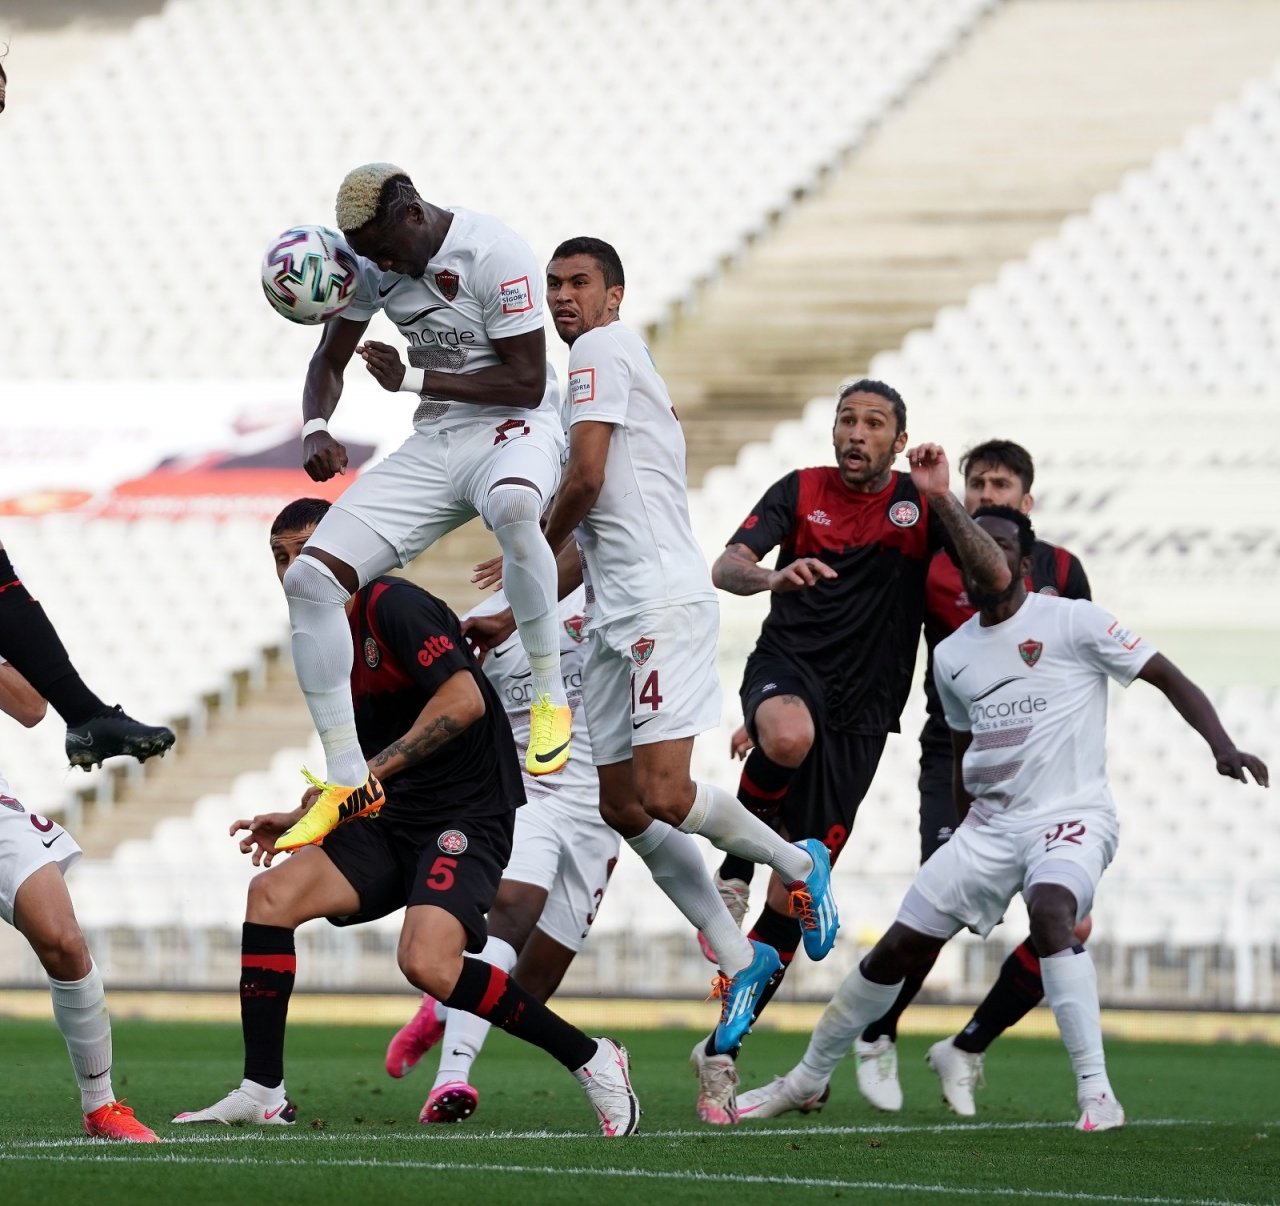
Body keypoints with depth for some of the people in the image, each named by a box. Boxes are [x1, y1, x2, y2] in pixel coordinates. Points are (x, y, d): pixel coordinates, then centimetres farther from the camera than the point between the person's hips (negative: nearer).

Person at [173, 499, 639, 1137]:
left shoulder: (392, 605, -11)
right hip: (393, 822, 9)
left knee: (427, 962, -28)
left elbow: (465, 701, -23)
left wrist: (372, 772, -23)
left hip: (467, 815, -9)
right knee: (273, 891, -8)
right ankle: (262, 1095, -4)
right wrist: (301, 818, 15)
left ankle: (590, 1059, -12)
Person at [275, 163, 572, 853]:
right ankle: (347, 783, -1)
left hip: (512, 429, -6)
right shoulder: (371, 263, 2)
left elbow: (526, 383, -18)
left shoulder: (494, 255, -19)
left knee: (511, 504, -44)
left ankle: (550, 695, -24)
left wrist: (414, 379, -17)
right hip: (432, 445, 7)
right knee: (309, 580, -9)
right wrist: (315, 428, -9)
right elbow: (330, 360, 12)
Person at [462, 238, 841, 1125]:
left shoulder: (604, 351, -4)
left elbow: (586, 479, -14)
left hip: (664, 603, -10)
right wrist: (516, 616, 25)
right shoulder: (620, 366, 26)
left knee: (664, 796, -17)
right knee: (624, 806, 5)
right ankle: (739, 962, 9)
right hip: (619, 617, 10)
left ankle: (798, 864, 7)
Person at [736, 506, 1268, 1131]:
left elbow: (1168, 677, -7)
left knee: (1049, 909, -36)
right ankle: (808, 1078, 24)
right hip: (989, 824, 6)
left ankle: (1096, 1091, -33)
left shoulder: (1071, 621, -6)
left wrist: (1222, 746, -20)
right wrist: (961, 845, 26)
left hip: (1071, 817, -6)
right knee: (899, 947, 5)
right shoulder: (951, 656, 12)